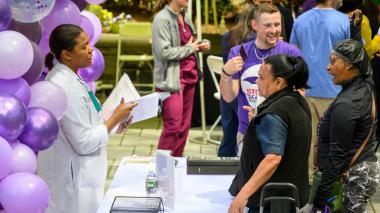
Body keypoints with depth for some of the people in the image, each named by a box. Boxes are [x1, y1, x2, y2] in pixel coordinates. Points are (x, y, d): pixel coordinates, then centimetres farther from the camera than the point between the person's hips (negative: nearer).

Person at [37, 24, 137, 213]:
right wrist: (115, 118, -12)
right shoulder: (66, 88, -23)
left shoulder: (67, 77, 7)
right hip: (73, 181, -10)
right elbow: (85, 143, -22)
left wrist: (113, 122, 5)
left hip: (74, 175, 10)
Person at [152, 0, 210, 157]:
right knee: (173, 126, -7)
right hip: (171, 80, -8)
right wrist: (189, 48, -11)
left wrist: (200, 45, 4)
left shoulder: (185, 17, 12)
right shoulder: (162, 19, -13)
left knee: (184, 126, 8)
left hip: (188, 77, 8)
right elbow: (164, 51, -20)